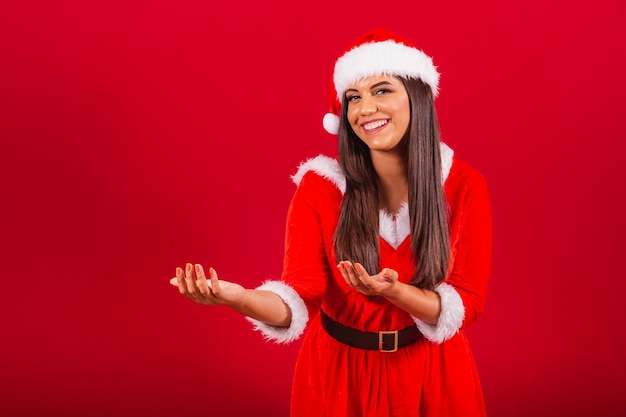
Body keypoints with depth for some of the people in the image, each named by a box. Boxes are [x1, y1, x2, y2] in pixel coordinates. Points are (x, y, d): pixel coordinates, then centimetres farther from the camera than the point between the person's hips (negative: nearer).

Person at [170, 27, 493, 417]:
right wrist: (238, 297, -39)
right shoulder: (319, 186, -15)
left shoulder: (465, 185, -13)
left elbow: (467, 304, -11)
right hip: (339, 369, 0)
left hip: (432, 371, 1)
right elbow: (301, 297, -19)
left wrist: (394, 292, -29)